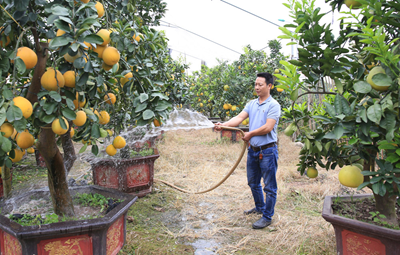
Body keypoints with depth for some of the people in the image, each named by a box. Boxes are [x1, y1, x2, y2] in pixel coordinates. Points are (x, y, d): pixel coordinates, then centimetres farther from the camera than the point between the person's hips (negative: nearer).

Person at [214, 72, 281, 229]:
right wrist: (224, 125, -19)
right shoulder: (251, 104, 10)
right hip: (252, 150, 8)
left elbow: (268, 127, -19)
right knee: (253, 183, 21)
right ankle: (260, 207, 42)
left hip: (267, 151, -7)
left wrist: (250, 134, -9)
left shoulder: (273, 105, -11)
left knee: (269, 186, 4)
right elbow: (239, 118, -3)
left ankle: (267, 217, 17)